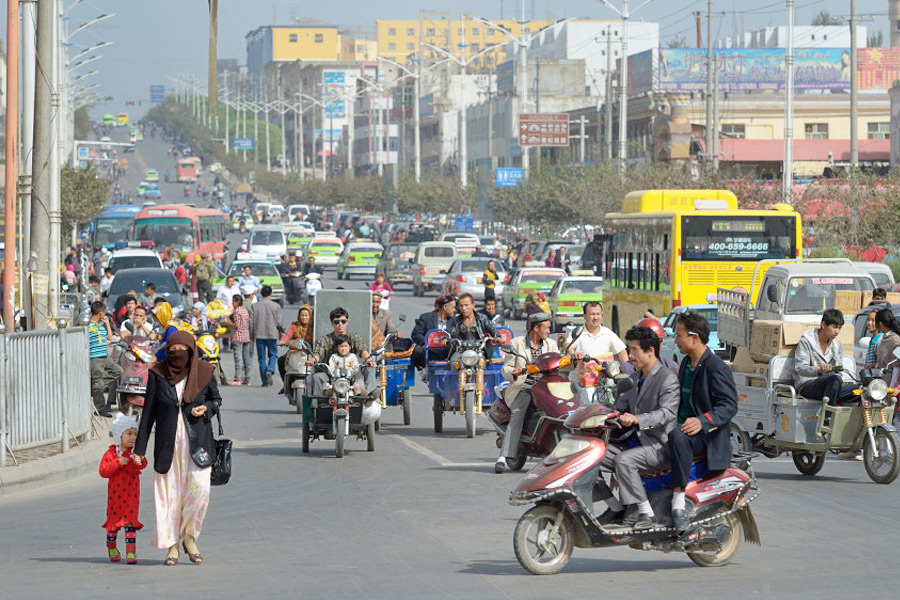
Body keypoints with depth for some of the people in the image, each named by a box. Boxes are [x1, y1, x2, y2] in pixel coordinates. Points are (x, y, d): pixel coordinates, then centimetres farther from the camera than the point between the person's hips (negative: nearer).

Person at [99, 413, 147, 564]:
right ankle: (112, 548, 33)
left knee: (130, 522, -7)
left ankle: (131, 552, -7)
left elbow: (142, 465, -21)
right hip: (115, 493, 0)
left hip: (131, 494, 0)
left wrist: (140, 461, -45)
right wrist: (117, 463, -25)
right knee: (113, 520, 12)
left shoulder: (135, 453, -2)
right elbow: (103, 471, -13)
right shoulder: (110, 453, -4)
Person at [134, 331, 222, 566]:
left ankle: (189, 537, 7)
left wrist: (206, 408, -11)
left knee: (199, 487, -14)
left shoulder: (204, 372, -1)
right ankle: (172, 546, 9)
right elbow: (148, 413, 2)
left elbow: (216, 399, 14)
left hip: (197, 440, 0)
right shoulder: (158, 375, -1)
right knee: (169, 493, -1)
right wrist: (140, 450, 1)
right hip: (168, 442, 0)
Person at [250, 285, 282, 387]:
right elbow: (279, 322, -2)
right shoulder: (276, 306, -3)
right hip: (272, 334, -1)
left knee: (261, 358, 6)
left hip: (259, 335, 1)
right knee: (273, 354, 11)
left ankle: (264, 380, 3)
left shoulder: (255, 306, 2)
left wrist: (251, 335, 11)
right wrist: (280, 334, 13)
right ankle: (270, 371, -17)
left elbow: (251, 321, 1)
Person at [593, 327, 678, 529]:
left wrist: (637, 419, -39)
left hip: (659, 445, -9)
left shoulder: (667, 379, -10)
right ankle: (616, 508, 3)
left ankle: (645, 511, -26)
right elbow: (620, 407, 18)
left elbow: (667, 412, -24)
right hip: (632, 440, 9)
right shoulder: (634, 378, 18)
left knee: (623, 460, -34)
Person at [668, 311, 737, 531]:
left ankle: (678, 503, -38)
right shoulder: (686, 363, 17)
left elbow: (729, 406, -19)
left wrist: (702, 421, -34)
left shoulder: (716, 368, -12)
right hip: (681, 427, 10)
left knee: (678, 436, -40)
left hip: (708, 436, -9)